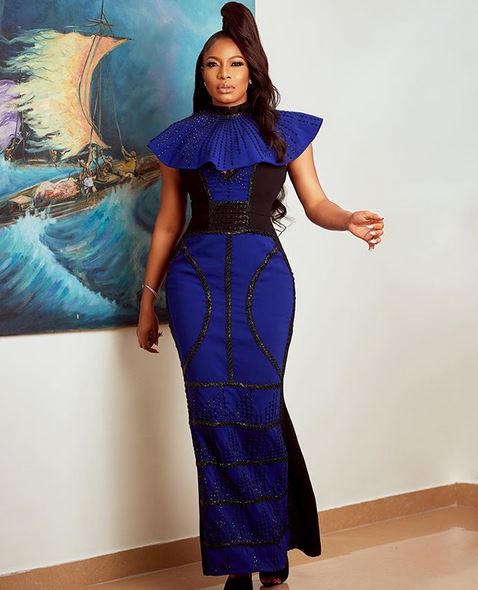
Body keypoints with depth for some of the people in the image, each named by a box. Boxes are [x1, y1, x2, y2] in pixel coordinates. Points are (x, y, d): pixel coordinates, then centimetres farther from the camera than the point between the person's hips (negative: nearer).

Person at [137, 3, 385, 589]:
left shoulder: (285, 130, 10)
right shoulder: (182, 138, 12)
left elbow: (315, 202, 7)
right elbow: (168, 222, 14)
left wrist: (351, 220, -16)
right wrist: (148, 299, 13)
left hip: (263, 275, -1)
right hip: (197, 277, 1)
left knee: (258, 408, -3)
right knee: (214, 413, -2)